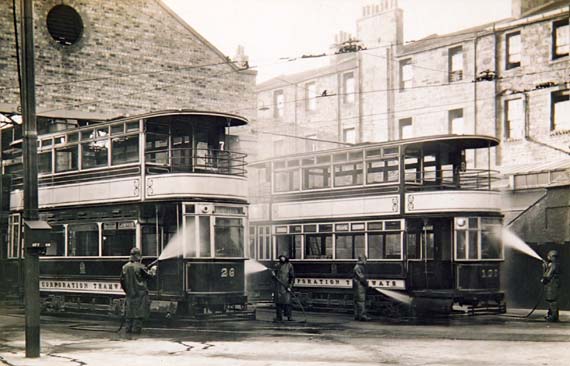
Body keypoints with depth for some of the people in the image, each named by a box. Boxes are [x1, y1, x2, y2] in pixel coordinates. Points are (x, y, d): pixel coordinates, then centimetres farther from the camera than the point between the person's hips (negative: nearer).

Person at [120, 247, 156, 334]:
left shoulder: (125, 267, 4)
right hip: (140, 293, -5)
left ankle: (129, 328, 13)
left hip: (130, 293, 5)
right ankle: (136, 328, -3)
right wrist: (153, 270, 16)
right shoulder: (140, 267, -14)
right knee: (139, 312, -1)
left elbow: (122, 281, 10)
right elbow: (148, 276, -3)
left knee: (130, 311, 12)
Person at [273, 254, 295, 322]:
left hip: (286, 286, -5)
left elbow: (292, 277, -3)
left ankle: (289, 316, -3)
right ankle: (279, 317, 9)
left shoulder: (289, 265, -2)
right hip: (278, 286, 5)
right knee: (278, 301, 3)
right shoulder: (278, 265, 13)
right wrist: (274, 275, -2)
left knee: (287, 301, -10)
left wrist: (290, 286, -12)